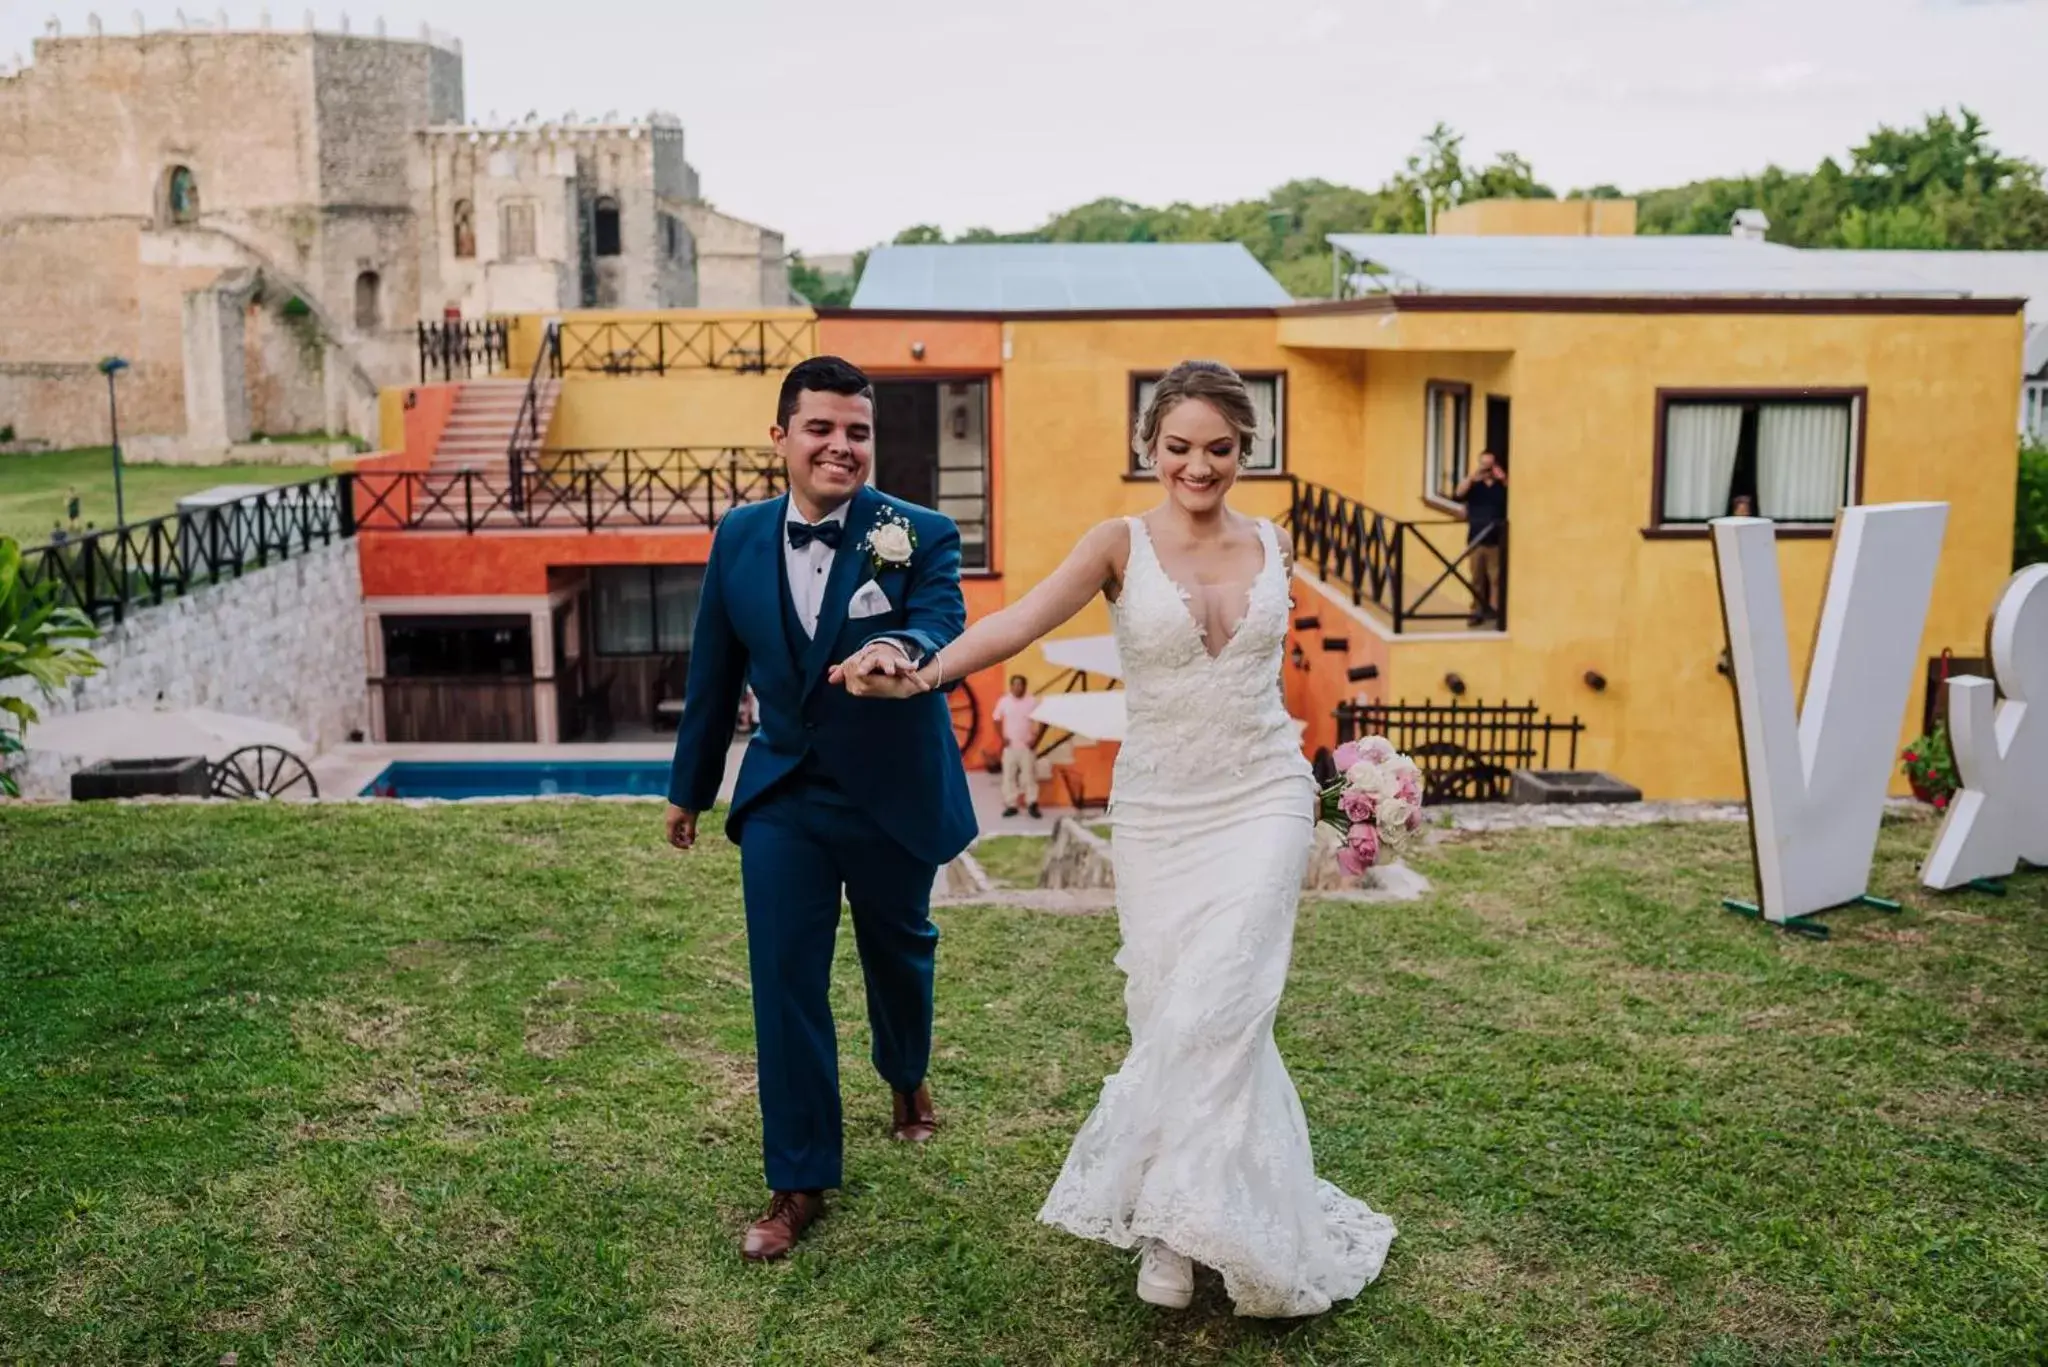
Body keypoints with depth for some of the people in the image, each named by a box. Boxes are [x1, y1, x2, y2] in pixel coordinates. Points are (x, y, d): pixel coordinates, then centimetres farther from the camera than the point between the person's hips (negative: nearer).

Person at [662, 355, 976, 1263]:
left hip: (892, 796, -1)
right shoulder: (739, 537, -4)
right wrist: (689, 784, 14)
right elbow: (715, 669, 6)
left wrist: (903, 650, -56)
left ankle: (906, 1077, 53)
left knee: (898, 950, 21)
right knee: (784, 985, -1)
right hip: (782, 798, 2)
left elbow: (943, 625, -32)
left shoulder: (920, 536, -15)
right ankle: (799, 1183, 12)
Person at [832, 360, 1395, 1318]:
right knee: (1167, 1013, 5)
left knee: (1214, 1011, -11)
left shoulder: (1271, 546, 3)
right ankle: (1180, 1215, 24)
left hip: (1261, 805, 1)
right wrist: (922, 673, -40)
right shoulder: (1121, 545, -7)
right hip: (1156, 814, 0)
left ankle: (1178, 1226, 4)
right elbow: (1020, 621, -24)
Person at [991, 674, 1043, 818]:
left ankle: (1032, 804, 3)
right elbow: (997, 721, 9)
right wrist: (1002, 737, -2)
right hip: (1010, 745, 2)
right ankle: (1011, 805, 7)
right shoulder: (1003, 701, 0)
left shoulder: (1032, 702, -3)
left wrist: (1036, 739, -7)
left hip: (1027, 746, -1)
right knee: (1009, 775, 1)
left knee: (1029, 775, -2)